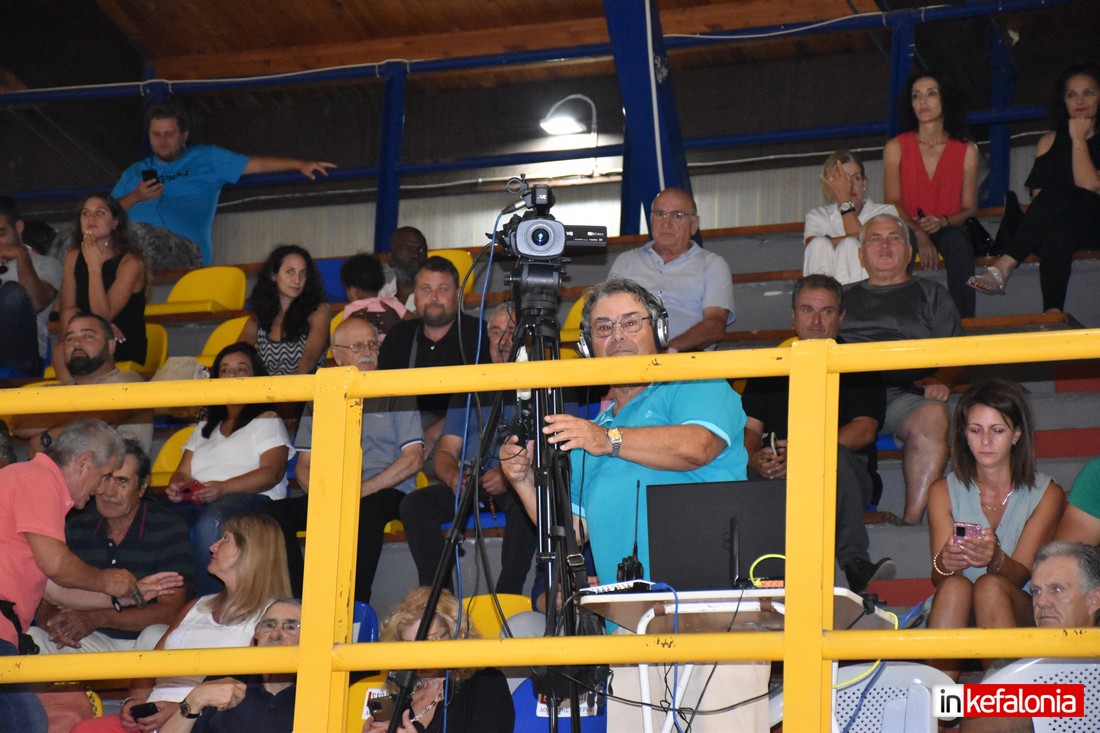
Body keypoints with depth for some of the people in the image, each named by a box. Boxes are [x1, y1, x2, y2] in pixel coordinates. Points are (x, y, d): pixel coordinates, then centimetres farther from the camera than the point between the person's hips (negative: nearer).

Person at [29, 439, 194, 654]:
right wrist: (53, 621, -22)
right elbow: (47, 602, 6)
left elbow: (170, 610, -15)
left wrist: (97, 618, -25)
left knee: (156, 635, -37)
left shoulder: (169, 529, -7)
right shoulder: (75, 528, 6)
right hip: (95, 642, 3)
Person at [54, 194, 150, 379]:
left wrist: (94, 266, -21)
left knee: (62, 353, -28)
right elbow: (66, 310, 2)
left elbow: (103, 315, -17)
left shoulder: (130, 262, -9)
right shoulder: (74, 257, 8)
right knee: (61, 352, -28)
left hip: (126, 352, -5)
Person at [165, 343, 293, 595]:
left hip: (252, 498, -5)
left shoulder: (267, 421, 15)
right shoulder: (206, 427, 34)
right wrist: (176, 486, -3)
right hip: (195, 498, 5)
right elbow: (184, 472, 25)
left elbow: (272, 472, -1)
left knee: (210, 522, -41)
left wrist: (223, 487, -17)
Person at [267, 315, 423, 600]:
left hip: (385, 492, -4)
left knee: (365, 512, -39)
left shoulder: (395, 394, 7)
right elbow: (304, 465, 17)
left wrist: (362, 489, -13)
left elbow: (413, 458, -2)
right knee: (275, 512, -21)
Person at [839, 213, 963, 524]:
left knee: (932, 416, -38)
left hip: (903, 393, -1)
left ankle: (913, 519, -39)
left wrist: (940, 380, -4)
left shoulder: (929, 294, 28)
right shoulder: (844, 297, 33)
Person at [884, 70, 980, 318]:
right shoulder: (896, 147, 5)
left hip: (949, 230, 1)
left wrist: (942, 221, -18)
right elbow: (893, 202, -2)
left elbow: (970, 207, 5)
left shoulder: (967, 150, 5)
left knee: (958, 241, -36)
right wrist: (919, 234, -20)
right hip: (907, 230, 0)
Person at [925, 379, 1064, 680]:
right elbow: (939, 580, -3)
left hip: (1021, 614, -1)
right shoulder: (943, 492, 7)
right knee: (955, 585, -32)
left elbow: (1020, 574, -8)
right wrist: (945, 563, -29)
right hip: (959, 624, 1)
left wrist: (995, 559, -33)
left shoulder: (1046, 494, 2)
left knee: (990, 586, -33)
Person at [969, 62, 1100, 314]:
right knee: (1056, 230, -36)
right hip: (1056, 225, 3)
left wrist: (1078, 140, -3)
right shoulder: (1050, 141, 17)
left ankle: (1005, 266, -45)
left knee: (1057, 194, -35)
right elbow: (1038, 194, 8)